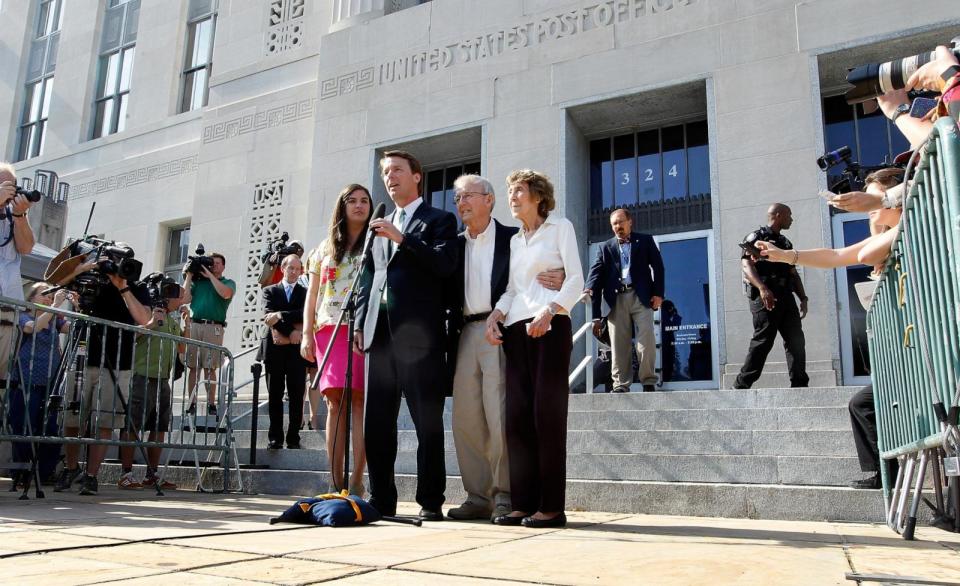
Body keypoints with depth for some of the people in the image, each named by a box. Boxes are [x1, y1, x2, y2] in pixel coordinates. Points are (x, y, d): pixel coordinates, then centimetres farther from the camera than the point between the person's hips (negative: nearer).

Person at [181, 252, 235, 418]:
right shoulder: (198, 281, 21)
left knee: (209, 368, -6)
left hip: (214, 327, -3)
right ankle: (192, 404, 4)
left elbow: (225, 293, -10)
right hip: (194, 325, 3)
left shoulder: (228, 282, 13)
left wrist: (209, 275, -2)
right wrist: (189, 276, 11)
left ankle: (211, 405, -4)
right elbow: (185, 299, 9)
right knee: (193, 367, 1)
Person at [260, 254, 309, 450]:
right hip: (275, 348, 0)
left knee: (296, 396, -2)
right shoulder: (270, 291, 13)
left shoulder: (306, 293, 13)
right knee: (275, 395, 2)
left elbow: (305, 315, -5)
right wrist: (291, 331, -13)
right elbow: (269, 315, -3)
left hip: (297, 349, 0)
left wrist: (280, 315, -16)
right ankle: (275, 437, 6)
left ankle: (293, 438, 1)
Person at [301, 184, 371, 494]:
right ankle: (336, 484, 1)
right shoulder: (325, 248, 20)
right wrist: (307, 335, 7)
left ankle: (356, 481, -9)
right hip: (329, 330, 3)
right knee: (335, 401, -2)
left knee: (359, 399, -11)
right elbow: (312, 297, 18)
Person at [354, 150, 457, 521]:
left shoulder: (439, 220, 7)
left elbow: (446, 264, -10)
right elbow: (370, 278, 22)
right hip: (380, 333, 6)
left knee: (427, 422, -3)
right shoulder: (381, 227, 24)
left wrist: (401, 238, -14)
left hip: (418, 333, -6)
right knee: (376, 422, 6)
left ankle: (431, 502, 4)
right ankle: (381, 499, 15)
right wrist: (360, 323, 13)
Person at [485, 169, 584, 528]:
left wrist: (549, 311, -20)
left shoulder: (560, 227, 6)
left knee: (547, 414, -9)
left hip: (551, 327, -6)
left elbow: (576, 280, -4)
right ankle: (523, 503, 4)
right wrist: (495, 315, -1)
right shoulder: (514, 241, 23)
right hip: (516, 330, 6)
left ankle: (551, 506, -3)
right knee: (517, 415, -1)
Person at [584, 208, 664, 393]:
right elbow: (597, 271, 3)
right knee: (619, 343, -1)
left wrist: (658, 293, -3)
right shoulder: (605, 247, 16)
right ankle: (621, 384, 3)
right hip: (617, 299, 2)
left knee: (646, 340, -8)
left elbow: (658, 266, 8)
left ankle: (649, 382, 1)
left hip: (641, 297, -1)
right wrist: (590, 289, -17)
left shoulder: (645, 241, 13)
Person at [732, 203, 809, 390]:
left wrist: (803, 297, 13)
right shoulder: (756, 237, 0)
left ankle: (800, 384, 8)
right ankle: (741, 385, -6)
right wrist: (762, 288, -28)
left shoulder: (785, 243, 24)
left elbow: (793, 273, 25)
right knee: (763, 341, -10)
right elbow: (746, 264, -14)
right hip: (765, 297, -8)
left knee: (796, 340, 4)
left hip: (786, 297, 8)